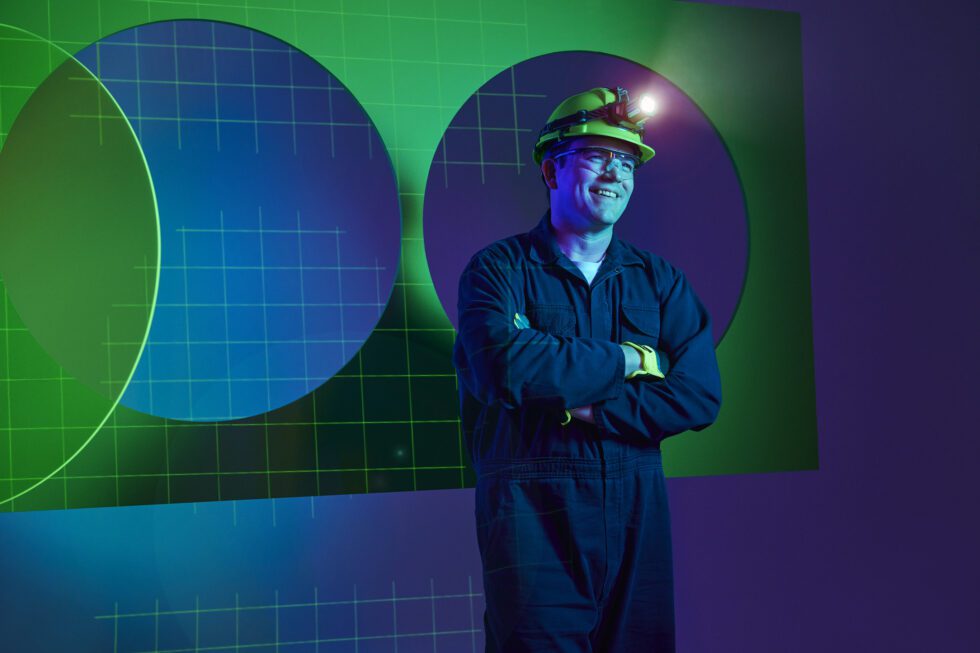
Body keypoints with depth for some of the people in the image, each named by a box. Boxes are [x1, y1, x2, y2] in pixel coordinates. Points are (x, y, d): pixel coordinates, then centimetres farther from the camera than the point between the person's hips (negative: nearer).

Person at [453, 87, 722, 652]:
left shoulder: (660, 281, 12)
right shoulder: (500, 268, 1)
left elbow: (701, 397, -2)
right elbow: (507, 367, -19)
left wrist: (586, 411, -13)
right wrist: (626, 361, -10)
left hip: (637, 514, 4)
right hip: (532, 513, -4)